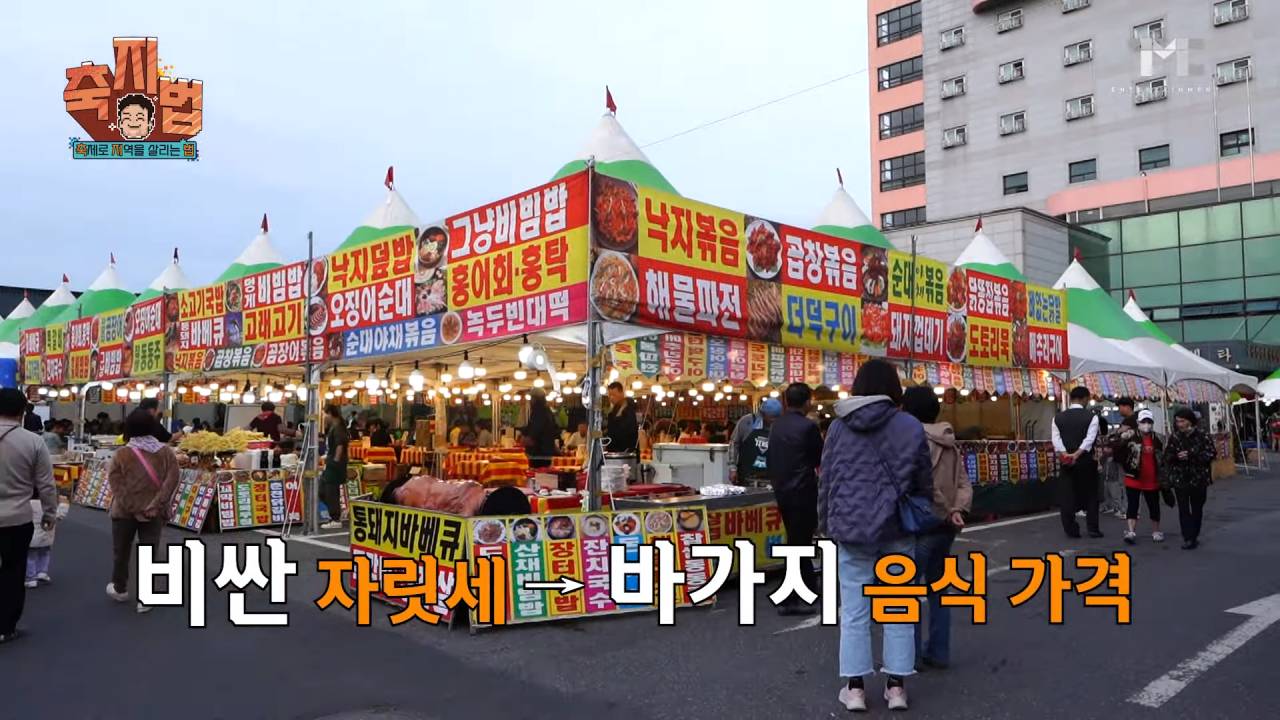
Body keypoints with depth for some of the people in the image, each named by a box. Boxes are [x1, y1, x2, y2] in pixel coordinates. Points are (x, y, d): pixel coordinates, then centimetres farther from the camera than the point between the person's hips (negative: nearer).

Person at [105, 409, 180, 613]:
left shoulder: (122, 454, -6)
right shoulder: (167, 452, -3)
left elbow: (116, 484, -11)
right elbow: (171, 481, -10)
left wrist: (132, 509, -11)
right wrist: (155, 506, -12)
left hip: (124, 512, 0)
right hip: (153, 512, 1)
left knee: (121, 551, 19)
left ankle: (120, 589, 35)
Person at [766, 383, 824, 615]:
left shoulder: (776, 426, 5)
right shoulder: (808, 426, -14)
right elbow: (821, 459, -2)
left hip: (781, 490, 7)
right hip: (802, 491, -7)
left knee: (797, 539, 18)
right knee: (798, 543, -2)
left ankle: (810, 586, 30)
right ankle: (787, 601, -1)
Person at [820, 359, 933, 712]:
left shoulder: (839, 427, 0)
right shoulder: (911, 427, -2)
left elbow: (826, 481, 3)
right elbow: (924, 482, 4)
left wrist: (827, 524, 13)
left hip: (852, 529, 0)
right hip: (896, 530, 0)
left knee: (854, 610, 5)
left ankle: (854, 687, 10)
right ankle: (896, 686, 17)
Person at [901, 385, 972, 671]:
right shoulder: (949, 443, 12)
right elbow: (963, 483, 5)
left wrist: (946, 510, -10)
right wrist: (958, 510, -8)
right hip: (946, 525, 8)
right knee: (938, 586, 17)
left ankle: (911, 655, 5)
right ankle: (939, 652, 23)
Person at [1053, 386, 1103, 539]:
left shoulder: (1058, 417, 3)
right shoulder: (1091, 417, -5)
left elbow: (1056, 439, -8)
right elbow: (1089, 439, -17)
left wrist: (1065, 455, -18)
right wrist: (1076, 454, -23)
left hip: (1066, 462, 2)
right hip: (1086, 462, -2)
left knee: (1068, 496, 6)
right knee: (1090, 495, 10)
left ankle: (1071, 530, 7)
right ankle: (1093, 529, 12)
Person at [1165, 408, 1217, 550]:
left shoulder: (1201, 435, -6)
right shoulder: (1174, 437, 1)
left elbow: (1211, 453, -10)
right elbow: (1167, 457, 5)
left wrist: (1191, 455, -19)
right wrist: (1175, 456, -17)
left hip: (1199, 478, -1)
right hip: (1180, 479, 1)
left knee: (1197, 508, 10)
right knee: (1183, 509, -4)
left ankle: (1194, 536, 22)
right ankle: (1188, 538, -3)